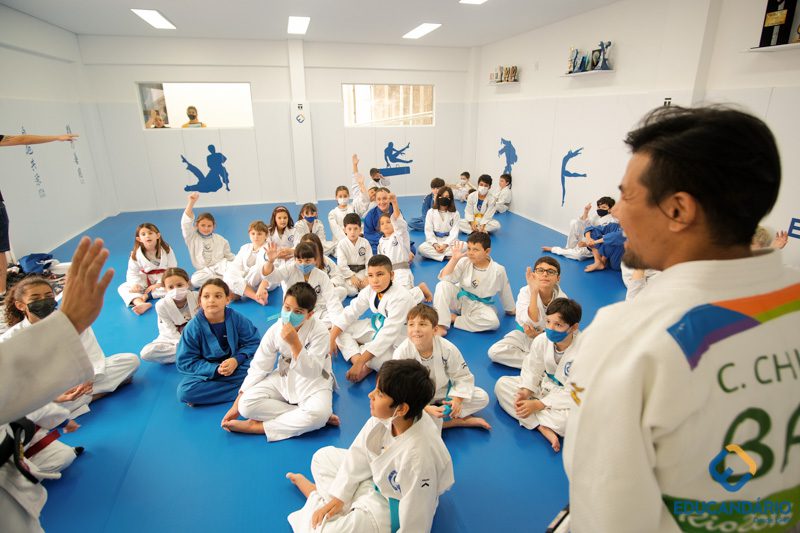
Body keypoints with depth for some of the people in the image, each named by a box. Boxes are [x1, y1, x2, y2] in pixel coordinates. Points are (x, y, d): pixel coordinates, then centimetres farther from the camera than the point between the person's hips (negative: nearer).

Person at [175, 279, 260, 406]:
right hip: (208, 370, 1)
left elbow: (253, 343, -5)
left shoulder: (237, 319, -13)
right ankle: (242, 391, -25)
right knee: (184, 391, -28)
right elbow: (185, 362, -12)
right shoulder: (193, 327, -14)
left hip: (236, 365, 0)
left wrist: (237, 360, -24)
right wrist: (216, 369, -23)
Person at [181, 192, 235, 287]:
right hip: (203, 272, 0)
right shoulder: (192, 238, 4)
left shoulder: (221, 240, 10)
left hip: (220, 268, 0)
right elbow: (186, 223, -11)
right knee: (195, 280, -34)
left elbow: (229, 256, 13)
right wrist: (191, 202, -21)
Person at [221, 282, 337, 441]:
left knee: (318, 414, -36)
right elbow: (259, 367, -2)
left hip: (313, 383, -4)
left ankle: (258, 426, -20)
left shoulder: (319, 331, -21)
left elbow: (312, 373, -25)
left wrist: (295, 343, -36)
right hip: (283, 379, 4)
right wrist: (237, 403, -4)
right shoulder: (276, 329, -10)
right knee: (246, 405, -21)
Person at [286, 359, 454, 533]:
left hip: (394, 508, -6)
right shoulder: (385, 415, -23)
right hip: (376, 475, 6)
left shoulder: (419, 457, -41)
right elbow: (359, 453, -7)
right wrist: (338, 497, -4)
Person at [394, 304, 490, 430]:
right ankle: (461, 420, -16)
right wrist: (426, 409, -32)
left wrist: (457, 399, -25)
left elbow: (463, 377, -8)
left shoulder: (447, 348, -21)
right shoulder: (401, 353, -26)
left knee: (482, 397, -9)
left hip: (443, 393, 2)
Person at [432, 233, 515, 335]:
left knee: (494, 322, -32)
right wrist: (454, 258, -26)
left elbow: (505, 292, 1)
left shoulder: (498, 270, -15)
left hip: (480, 306, 0)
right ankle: (441, 324, -27)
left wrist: (510, 310, 13)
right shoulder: (464, 262, -12)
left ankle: (454, 318, -19)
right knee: (443, 285, -27)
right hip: (459, 299, 1)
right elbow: (444, 278, -20)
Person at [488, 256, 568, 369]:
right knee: (494, 351, -23)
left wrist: (539, 336, -29)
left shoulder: (562, 298, -15)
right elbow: (532, 322, -32)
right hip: (523, 336, 1)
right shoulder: (525, 292, -19)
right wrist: (534, 292, -41)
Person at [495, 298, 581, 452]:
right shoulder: (541, 341, -16)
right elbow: (532, 370, -5)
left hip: (567, 398, -6)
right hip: (542, 386, 6)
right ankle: (542, 427, -22)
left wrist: (538, 405, -26)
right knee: (502, 384, -11)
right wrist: (525, 392, -25)